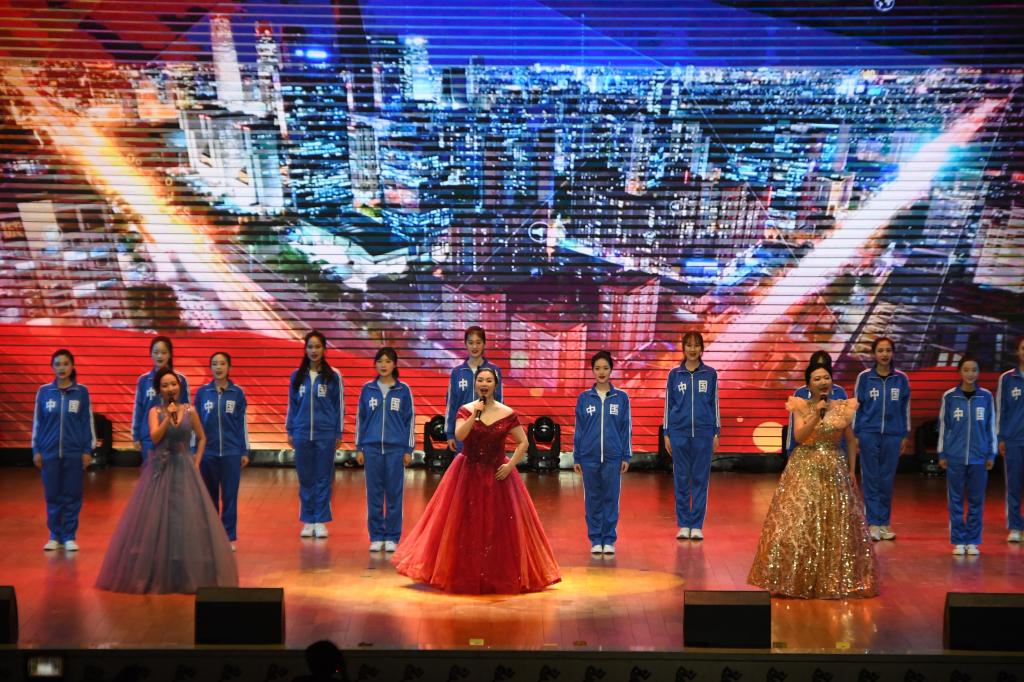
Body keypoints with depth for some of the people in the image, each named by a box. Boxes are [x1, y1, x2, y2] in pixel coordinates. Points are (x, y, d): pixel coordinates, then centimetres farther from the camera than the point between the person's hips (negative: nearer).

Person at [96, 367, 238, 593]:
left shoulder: (189, 411, 4)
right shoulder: (155, 412, 1)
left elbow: (202, 438, 14)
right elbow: (155, 437, -14)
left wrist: (196, 463, 5)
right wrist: (168, 416, -21)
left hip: (184, 470, 1)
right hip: (160, 471, -1)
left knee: (188, 521, -1)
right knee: (154, 521, 0)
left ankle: (189, 575, 10)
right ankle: (156, 575, 9)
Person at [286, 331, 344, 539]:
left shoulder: (333, 376, 0)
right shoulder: (297, 376, 7)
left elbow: (339, 406, 2)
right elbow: (292, 405, 11)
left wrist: (338, 434, -1)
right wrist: (290, 431, 7)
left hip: (325, 434, -2)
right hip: (302, 434, 2)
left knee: (323, 478, 2)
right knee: (305, 478, 6)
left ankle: (321, 521, 9)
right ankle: (308, 521, 13)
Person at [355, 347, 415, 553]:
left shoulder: (403, 390, 2)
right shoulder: (367, 389, 6)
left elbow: (410, 420, 4)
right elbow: (360, 418, 10)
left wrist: (409, 450, 1)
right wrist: (359, 448, 6)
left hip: (396, 448, -1)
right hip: (372, 447, 1)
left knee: (394, 493, 2)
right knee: (374, 493, 4)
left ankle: (392, 537, 9)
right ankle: (376, 537, 11)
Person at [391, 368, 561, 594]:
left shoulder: (507, 414, -2)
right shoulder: (465, 410, -1)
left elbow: (523, 442, 2)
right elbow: (459, 435, -18)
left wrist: (511, 465, -8)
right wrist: (475, 415, -24)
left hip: (497, 476, 0)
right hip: (468, 474, 0)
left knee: (499, 527, 1)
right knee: (466, 526, 3)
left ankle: (501, 575, 13)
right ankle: (463, 575, 15)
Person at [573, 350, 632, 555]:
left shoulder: (621, 397, 3)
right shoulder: (584, 398, 5)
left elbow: (626, 428, 5)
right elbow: (578, 429, 7)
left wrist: (626, 457, 2)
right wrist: (576, 458, 5)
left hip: (613, 456, -1)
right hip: (589, 456, 1)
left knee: (611, 498, 2)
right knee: (592, 498, 5)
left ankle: (609, 540, 11)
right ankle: (595, 539, 13)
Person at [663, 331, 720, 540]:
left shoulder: (710, 374, 4)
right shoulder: (675, 374, 5)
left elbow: (715, 404, 7)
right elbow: (668, 404, 8)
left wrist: (716, 433, 3)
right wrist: (666, 433, 4)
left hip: (703, 432, 0)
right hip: (679, 432, 0)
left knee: (700, 479, 2)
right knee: (681, 478, 3)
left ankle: (697, 526, 8)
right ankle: (683, 525, 10)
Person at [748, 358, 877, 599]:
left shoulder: (842, 407, 3)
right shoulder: (801, 406, -1)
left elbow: (851, 440, 10)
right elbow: (798, 436, -14)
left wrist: (852, 470, 4)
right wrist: (817, 414, -21)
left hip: (835, 470, 2)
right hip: (805, 470, -2)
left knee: (836, 526, 5)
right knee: (798, 523, -4)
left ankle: (834, 579, 18)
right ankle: (797, 580, 6)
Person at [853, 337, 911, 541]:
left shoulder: (901, 379, 4)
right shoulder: (864, 377, 1)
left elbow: (905, 408, 10)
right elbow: (856, 406, 4)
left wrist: (905, 436, 8)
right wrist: (855, 435, 1)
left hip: (892, 435, 1)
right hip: (869, 434, -1)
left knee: (887, 480, 4)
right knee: (871, 479, 0)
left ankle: (884, 523, 12)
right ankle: (873, 524, 3)